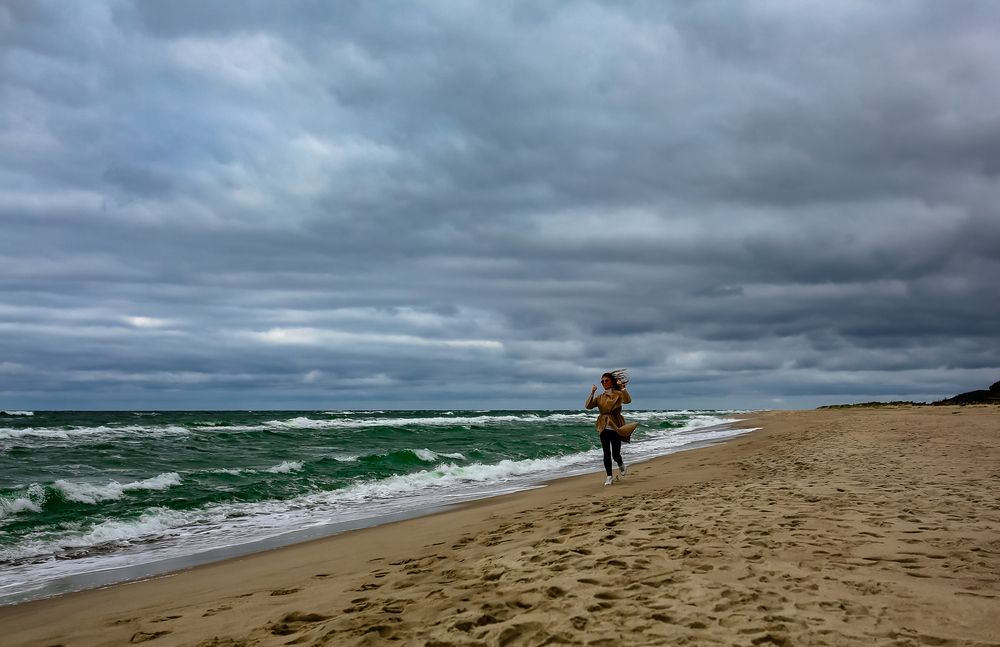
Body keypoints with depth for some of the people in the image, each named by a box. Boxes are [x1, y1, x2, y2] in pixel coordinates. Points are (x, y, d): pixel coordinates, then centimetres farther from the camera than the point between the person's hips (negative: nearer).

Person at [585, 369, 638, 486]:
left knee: (615, 454, -2)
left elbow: (628, 400, -23)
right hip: (604, 428, 3)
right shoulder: (600, 397, 9)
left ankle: (621, 465, 32)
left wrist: (622, 388, -31)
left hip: (616, 428, -3)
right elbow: (588, 406, -3)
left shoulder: (618, 394, -2)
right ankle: (609, 477, 12)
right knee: (606, 454, 2)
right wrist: (592, 392, -10)